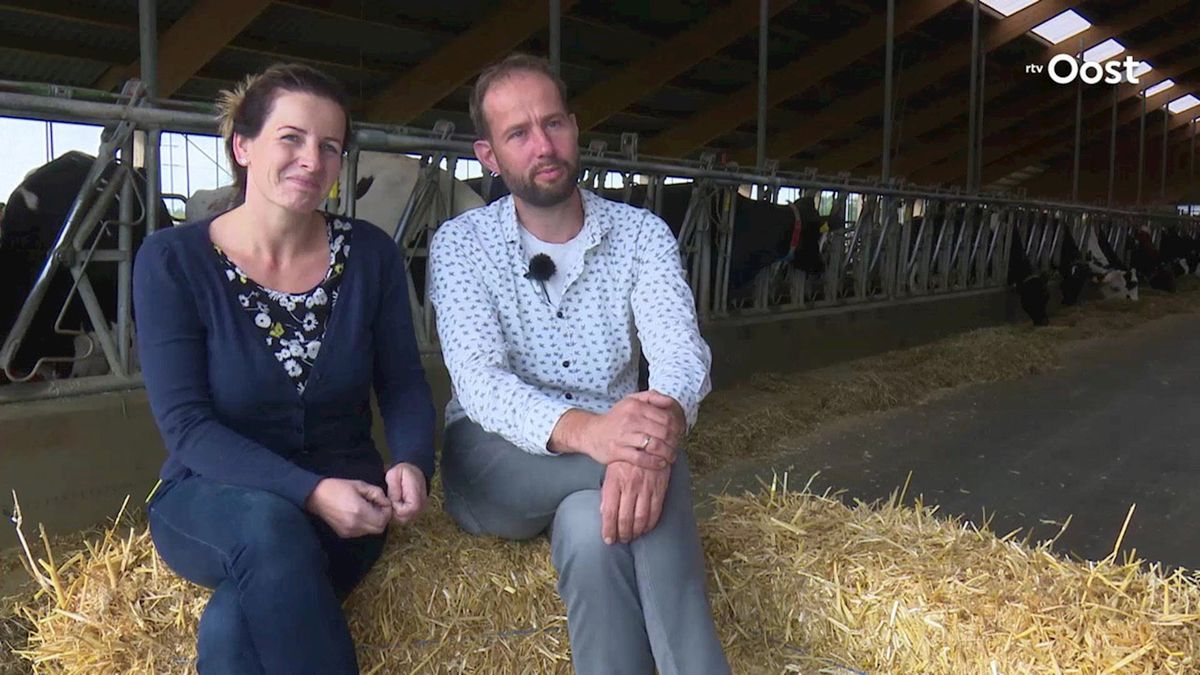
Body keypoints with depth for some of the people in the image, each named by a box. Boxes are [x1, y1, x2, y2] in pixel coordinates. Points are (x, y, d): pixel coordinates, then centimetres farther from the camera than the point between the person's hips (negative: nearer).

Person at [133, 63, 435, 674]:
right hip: (211, 499, 0)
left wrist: (413, 463, -18)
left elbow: (403, 384, 5)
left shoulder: (371, 255, -1)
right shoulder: (172, 260, -8)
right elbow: (185, 425, -13)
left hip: (343, 502, 0)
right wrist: (309, 490, -26)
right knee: (268, 524, -36)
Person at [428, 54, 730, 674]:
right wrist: (582, 431, -41)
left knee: (592, 527, -36)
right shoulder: (460, 244, -2)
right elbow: (478, 379, -19)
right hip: (495, 467, -1)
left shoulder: (642, 234, 2)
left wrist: (663, 424, -42)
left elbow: (681, 352, -15)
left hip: (611, 444, 2)